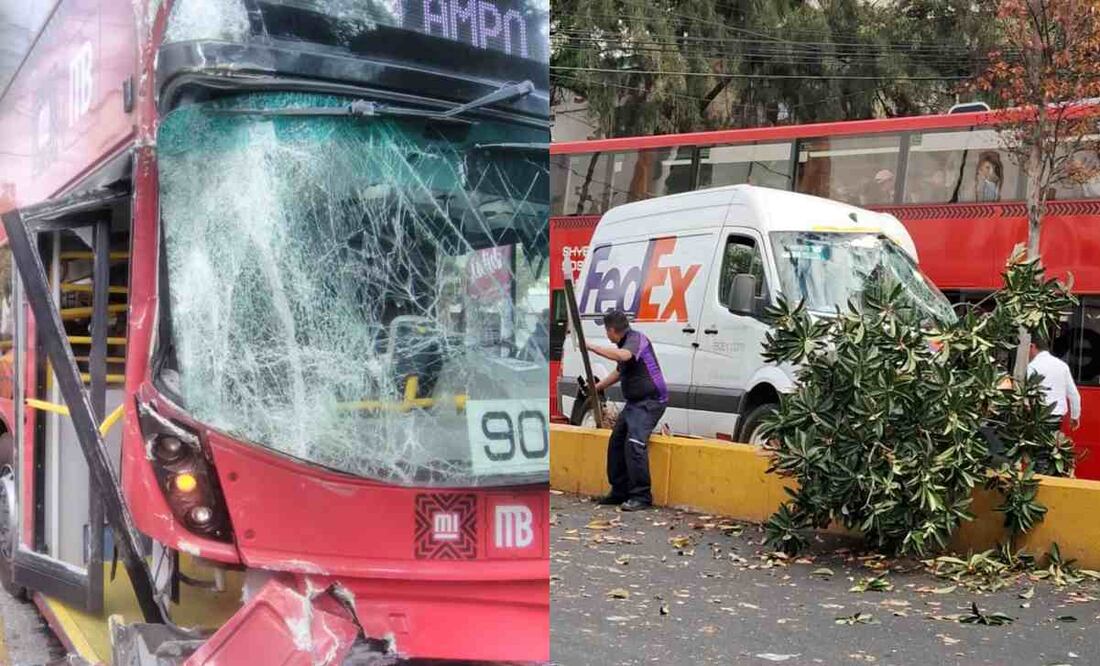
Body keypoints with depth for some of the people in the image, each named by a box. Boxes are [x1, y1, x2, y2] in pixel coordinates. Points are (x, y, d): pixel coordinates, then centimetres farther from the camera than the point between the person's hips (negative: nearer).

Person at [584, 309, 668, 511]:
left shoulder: (636, 339, -13)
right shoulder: (625, 344, 16)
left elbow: (623, 356, -36)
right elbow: (619, 372, 33)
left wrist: (592, 347, -27)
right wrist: (598, 387, 42)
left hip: (650, 401, -10)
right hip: (634, 402, 10)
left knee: (635, 443, -22)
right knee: (616, 442, 9)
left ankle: (641, 496, -19)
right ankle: (619, 491, 17)